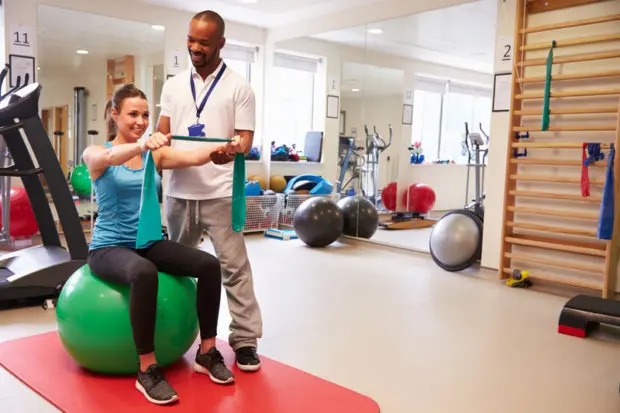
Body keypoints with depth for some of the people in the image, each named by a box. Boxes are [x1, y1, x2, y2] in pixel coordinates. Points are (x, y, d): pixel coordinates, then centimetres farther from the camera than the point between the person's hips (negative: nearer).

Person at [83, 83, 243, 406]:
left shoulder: (155, 154, 7)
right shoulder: (95, 154, -4)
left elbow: (192, 158, -13)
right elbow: (111, 157, -30)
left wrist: (222, 148, -33)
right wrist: (141, 144, -52)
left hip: (148, 242, 5)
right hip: (109, 247, -5)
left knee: (209, 264, -19)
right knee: (144, 273, -38)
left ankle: (207, 353, -3)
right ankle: (147, 370, -25)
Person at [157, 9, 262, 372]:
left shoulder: (239, 87, 1)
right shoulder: (174, 86, 14)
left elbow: (246, 137, -5)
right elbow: (163, 132, 13)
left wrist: (232, 151, -27)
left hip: (220, 192, -4)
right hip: (179, 190, 5)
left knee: (234, 265, -4)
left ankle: (246, 338, 3)